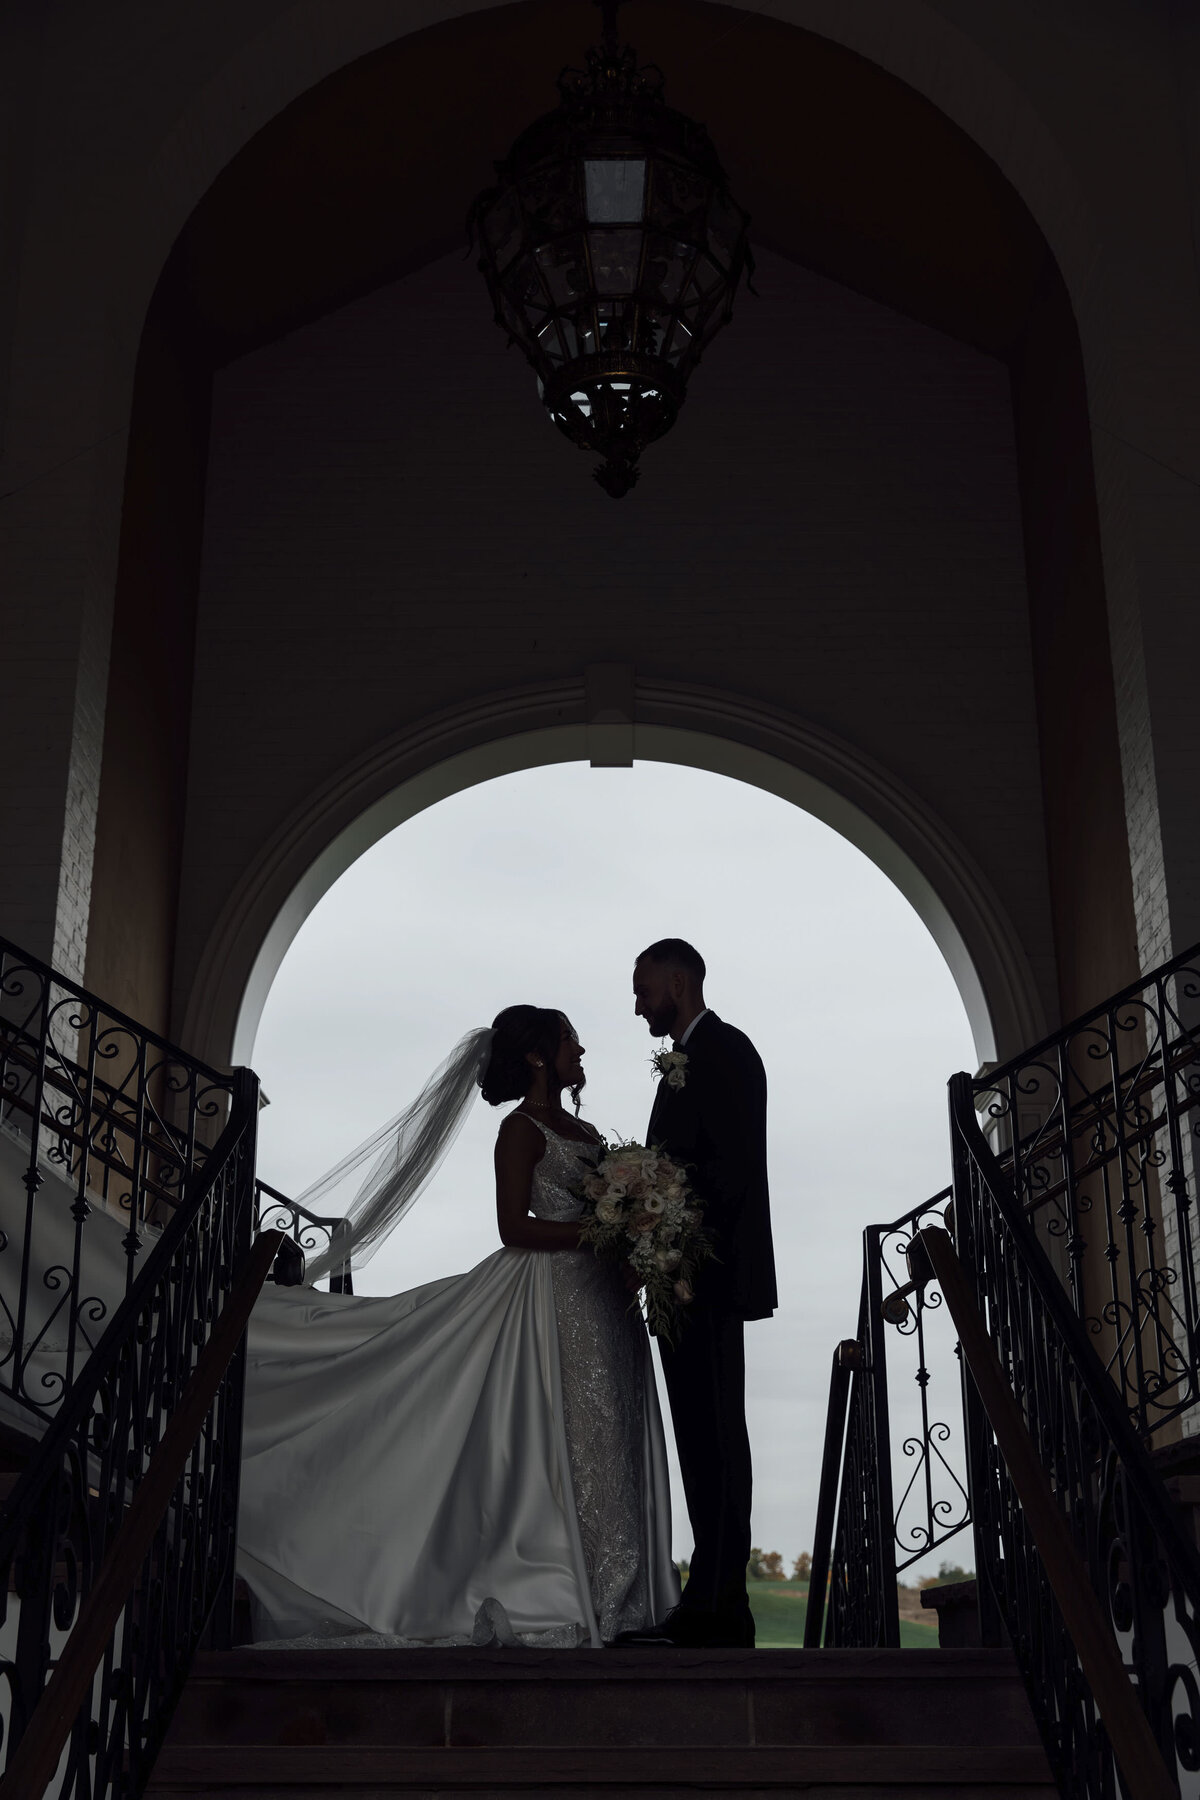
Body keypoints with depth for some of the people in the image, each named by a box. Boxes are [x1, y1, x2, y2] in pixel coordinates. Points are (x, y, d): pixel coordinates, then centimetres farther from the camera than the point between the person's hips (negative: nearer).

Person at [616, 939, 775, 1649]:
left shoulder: (722, 1049, -7)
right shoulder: (692, 1056, 22)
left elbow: (732, 1165, -17)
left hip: (711, 1274, -10)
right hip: (689, 1280, 10)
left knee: (712, 1434, -10)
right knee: (707, 1436, 9)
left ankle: (717, 1604, -10)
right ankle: (715, 1604, 12)